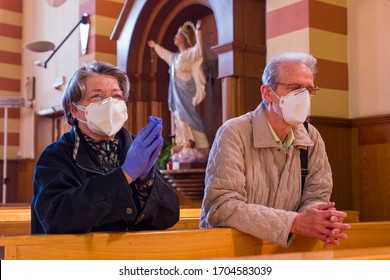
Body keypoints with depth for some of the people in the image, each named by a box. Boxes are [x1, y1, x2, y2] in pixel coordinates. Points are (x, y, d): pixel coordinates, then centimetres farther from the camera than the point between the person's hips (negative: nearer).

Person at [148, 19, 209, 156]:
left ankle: (205, 149, -12)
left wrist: (197, 31, -36)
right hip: (177, 94, 8)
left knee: (190, 119, -13)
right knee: (180, 119, 6)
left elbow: (198, 49, -27)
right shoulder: (175, 57, 18)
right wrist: (155, 46, 53)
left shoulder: (190, 53, -5)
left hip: (187, 94, -8)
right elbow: (164, 53, 39)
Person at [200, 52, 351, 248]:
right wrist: (295, 222, -26)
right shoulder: (234, 134, -12)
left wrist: (323, 220, -20)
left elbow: (315, 196, 4)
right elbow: (221, 207, -21)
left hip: (286, 251, 5)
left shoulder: (311, 138, 5)